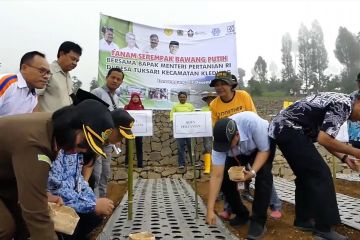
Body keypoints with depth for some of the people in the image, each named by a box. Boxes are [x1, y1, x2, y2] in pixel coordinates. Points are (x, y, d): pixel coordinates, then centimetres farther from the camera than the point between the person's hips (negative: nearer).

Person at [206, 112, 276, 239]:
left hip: (264, 144, -2)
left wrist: (252, 172, -43)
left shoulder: (252, 122, -43)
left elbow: (264, 150, -27)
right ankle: (241, 214, 10)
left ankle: (258, 222, -12)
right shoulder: (220, 140, -32)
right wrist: (210, 210, -28)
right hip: (239, 152, 3)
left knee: (263, 174, -27)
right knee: (225, 177, -13)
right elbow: (216, 176, -29)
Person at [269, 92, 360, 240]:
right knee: (320, 175, -4)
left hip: (280, 128, 10)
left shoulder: (338, 101, 20)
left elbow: (324, 137, 23)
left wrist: (344, 158, 16)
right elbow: (324, 139, -18)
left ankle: (303, 220, 27)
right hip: (288, 130, -10)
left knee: (306, 174, 17)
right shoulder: (344, 105, -10)